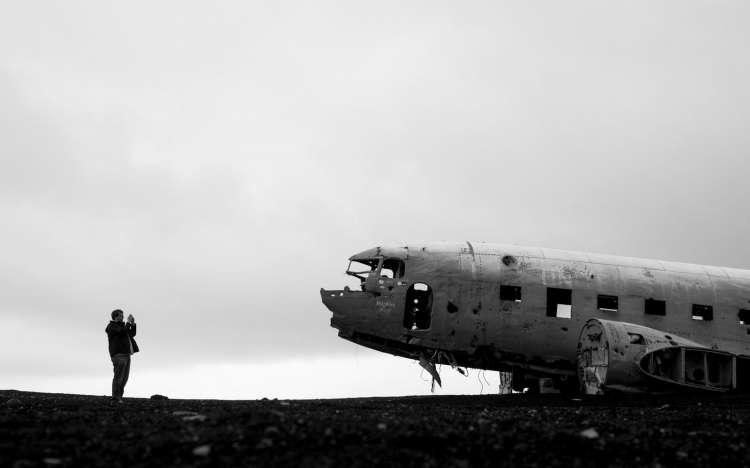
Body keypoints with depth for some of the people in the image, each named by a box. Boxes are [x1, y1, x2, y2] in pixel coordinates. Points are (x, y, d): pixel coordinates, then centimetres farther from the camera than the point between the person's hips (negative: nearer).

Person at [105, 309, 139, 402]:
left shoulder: (121, 326, 23)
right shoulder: (112, 326, -6)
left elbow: (132, 334, 20)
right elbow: (123, 332, -20)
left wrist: (133, 324, 9)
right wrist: (128, 322, -9)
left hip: (125, 354, 9)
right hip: (118, 354, -9)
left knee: (124, 377, 6)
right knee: (118, 376, -11)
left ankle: (119, 397, 8)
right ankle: (115, 398, -10)